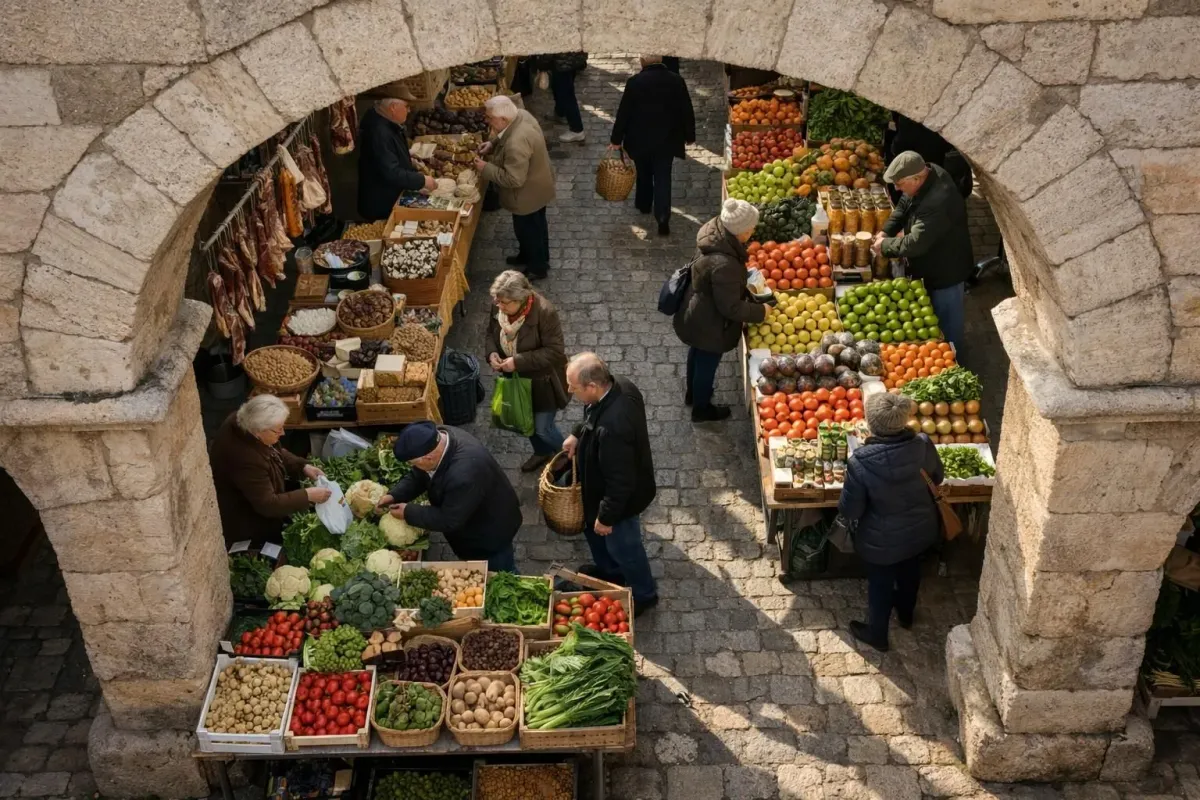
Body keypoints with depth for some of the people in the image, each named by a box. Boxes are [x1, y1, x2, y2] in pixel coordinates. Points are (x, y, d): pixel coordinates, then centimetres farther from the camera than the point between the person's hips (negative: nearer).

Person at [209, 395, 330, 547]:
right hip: (243, 523, -9)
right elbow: (267, 505, -33)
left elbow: (276, 453, 4)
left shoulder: (244, 424, -14)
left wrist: (303, 466, -8)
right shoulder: (244, 458, -40)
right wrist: (308, 495, -30)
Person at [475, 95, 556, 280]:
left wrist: (486, 168, -26)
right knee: (534, 226, 28)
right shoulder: (520, 115, -12)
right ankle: (528, 256, 51)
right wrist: (492, 144, -6)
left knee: (527, 230, 15)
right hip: (536, 185, 9)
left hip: (528, 194, -9)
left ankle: (537, 268, 36)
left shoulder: (516, 144, -40)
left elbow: (514, 180, -34)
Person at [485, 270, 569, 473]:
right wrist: (492, 353, -16)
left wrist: (518, 361, -32)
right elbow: (491, 332, 6)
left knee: (543, 428, 6)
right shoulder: (500, 309, -13)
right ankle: (542, 452, 52)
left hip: (543, 381, -6)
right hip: (517, 379, 6)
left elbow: (555, 352, -29)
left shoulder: (544, 312, -32)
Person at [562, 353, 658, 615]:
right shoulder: (620, 386, -18)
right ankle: (609, 569, 59)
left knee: (622, 545, 19)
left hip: (620, 497, -8)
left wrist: (606, 517, -20)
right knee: (592, 529, 32)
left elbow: (620, 483, -33)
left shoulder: (611, 429, -44)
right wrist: (578, 434, 0)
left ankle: (643, 594, 46)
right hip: (616, 486, 8)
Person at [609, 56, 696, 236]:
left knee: (644, 174, 21)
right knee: (663, 178, 3)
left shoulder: (635, 82, -14)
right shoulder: (676, 81, -8)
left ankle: (643, 204, 41)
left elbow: (623, 112, -9)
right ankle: (663, 217, -8)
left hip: (640, 139, 0)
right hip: (666, 140, 1)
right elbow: (687, 111, -1)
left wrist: (616, 139, 1)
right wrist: (689, 135, 12)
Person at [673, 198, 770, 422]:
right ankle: (701, 409, 46)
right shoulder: (724, 264, -42)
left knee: (697, 353, 32)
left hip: (698, 313, 8)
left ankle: (692, 392, 59)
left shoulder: (715, 231, -16)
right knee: (707, 363, 19)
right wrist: (760, 312, -15)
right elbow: (731, 308, -29)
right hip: (710, 324, -8)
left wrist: (745, 289, 9)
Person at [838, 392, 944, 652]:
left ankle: (877, 634, 44)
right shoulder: (923, 445, -22)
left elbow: (850, 509, -22)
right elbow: (937, 478, 0)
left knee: (880, 584, 22)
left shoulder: (861, 461, -33)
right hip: (919, 530, 4)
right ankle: (906, 613, 58)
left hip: (882, 539, -4)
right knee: (910, 572, 31)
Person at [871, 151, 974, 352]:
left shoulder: (938, 203, -40)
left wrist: (885, 245, -20)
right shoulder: (927, 174, -10)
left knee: (946, 322, 12)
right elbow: (904, 205, 6)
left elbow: (915, 244, -36)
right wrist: (886, 231, -6)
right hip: (932, 266, 9)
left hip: (945, 271, -9)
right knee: (934, 315, 28)